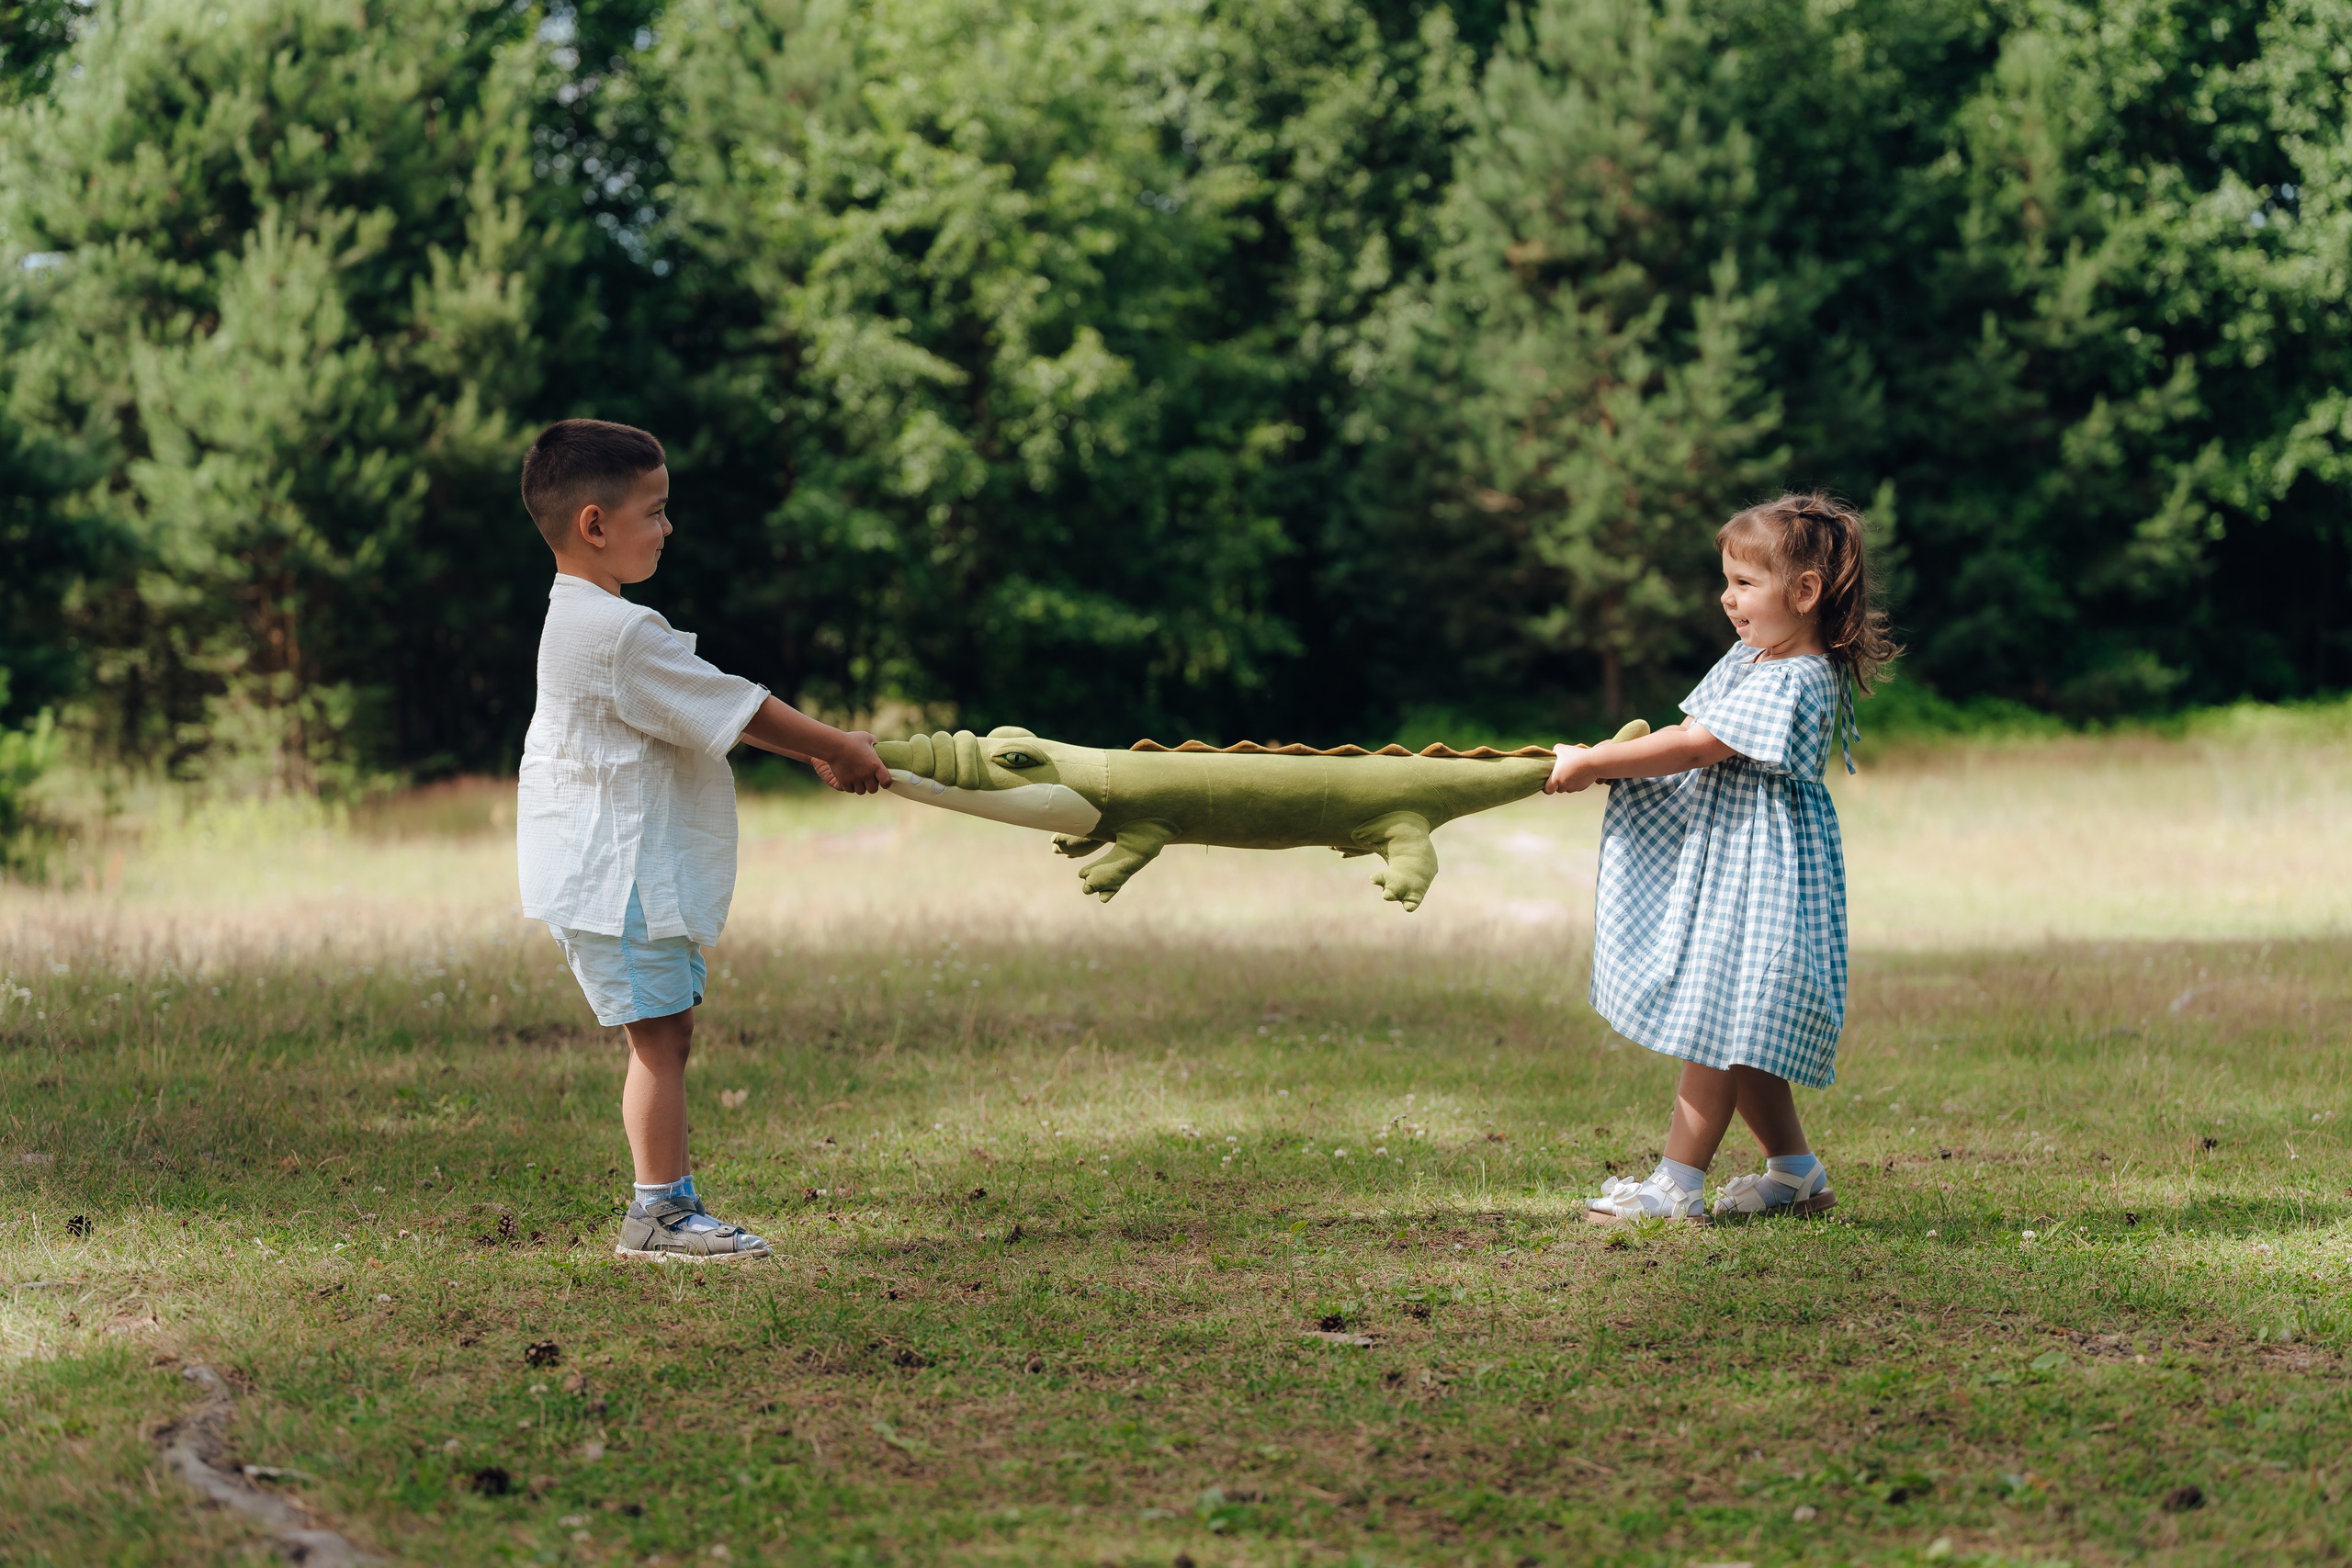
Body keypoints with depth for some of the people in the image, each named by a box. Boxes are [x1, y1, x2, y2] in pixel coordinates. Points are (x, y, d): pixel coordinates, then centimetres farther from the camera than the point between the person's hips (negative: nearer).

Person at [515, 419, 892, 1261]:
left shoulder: (588, 623, 15)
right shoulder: (617, 633, -20)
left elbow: (714, 707, 19)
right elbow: (732, 707, -14)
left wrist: (816, 750, 16)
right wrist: (833, 746, -3)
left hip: (642, 872, 11)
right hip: (613, 874, -11)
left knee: (668, 1034, 12)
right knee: (659, 1036, -7)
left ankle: (669, 1203, 15)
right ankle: (659, 1209, -4)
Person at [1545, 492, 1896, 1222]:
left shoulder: (1797, 683, -20)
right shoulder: (1747, 662, 12)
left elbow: (1695, 749, -24)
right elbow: (1692, 732, 16)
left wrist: (1591, 763, -19)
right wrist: (1611, 759, -2)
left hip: (1760, 877, -10)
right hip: (1720, 863, 10)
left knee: (1716, 1021, -7)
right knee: (1739, 1029, 14)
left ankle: (1677, 1184, -2)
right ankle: (1794, 1171, 23)